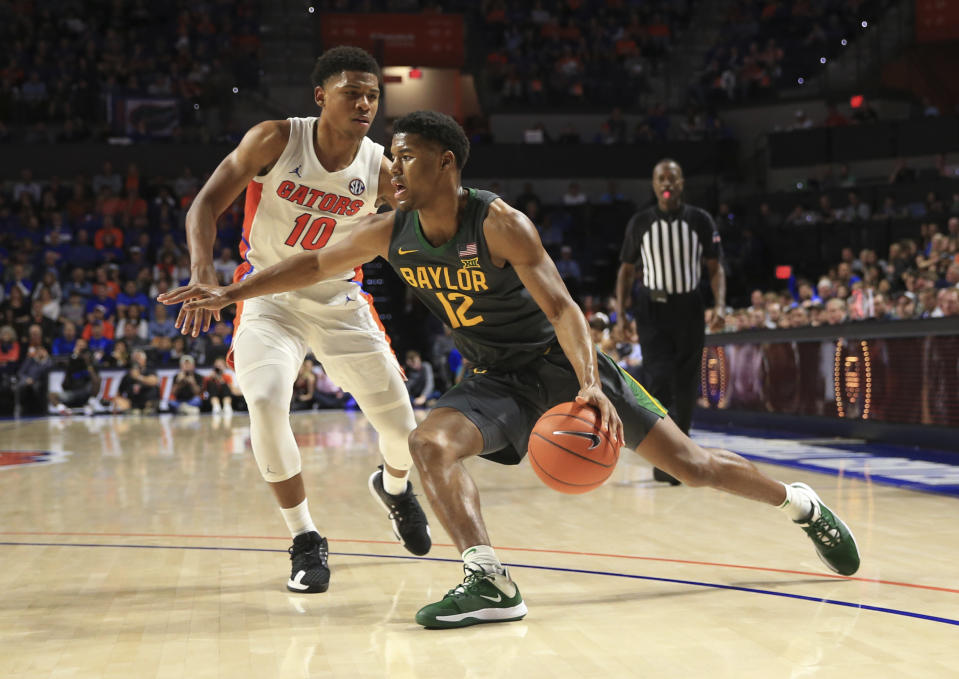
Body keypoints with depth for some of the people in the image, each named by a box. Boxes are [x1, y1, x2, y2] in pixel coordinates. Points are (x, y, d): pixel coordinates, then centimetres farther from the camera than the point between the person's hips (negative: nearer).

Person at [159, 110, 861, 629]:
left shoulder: (500, 224, -23)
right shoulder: (391, 234, -7)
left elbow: (561, 306, -30)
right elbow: (315, 263, 7)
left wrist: (591, 386, -44)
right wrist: (230, 294, 3)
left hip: (559, 363, -4)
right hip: (495, 379, 4)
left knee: (687, 461, -2)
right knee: (430, 442, -25)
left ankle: (803, 504, 22)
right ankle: (491, 584, -31)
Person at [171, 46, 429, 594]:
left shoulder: (380, 168, -13)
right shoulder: (277, 140, -17)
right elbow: (207, 204, -15)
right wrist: (203, 270, -33)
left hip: (341, 301, 2)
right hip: (271, 297, -2)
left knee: (404, 427, 1)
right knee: (266, 403, -28)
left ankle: (395, 487, 41)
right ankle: (307, 541, -9)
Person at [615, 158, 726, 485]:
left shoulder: (700, 221, 1)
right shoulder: (640, 223, 2)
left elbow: (715, 268, 3)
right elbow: (626, 270, 10)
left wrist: (719, 304, -13)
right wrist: (621, 307, -3)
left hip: (688, 308, 1)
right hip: (652, 308, -1)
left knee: (686, 385, 6)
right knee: (659, 378, -15)